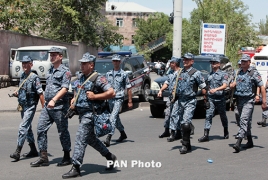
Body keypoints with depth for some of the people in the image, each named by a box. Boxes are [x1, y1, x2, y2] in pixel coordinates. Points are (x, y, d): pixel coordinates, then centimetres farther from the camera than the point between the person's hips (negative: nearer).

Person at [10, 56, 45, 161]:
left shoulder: (34, 77, -12)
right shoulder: (22, 76, 10)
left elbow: (40, 93, -14)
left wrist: (44, 108, -17)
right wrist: (17, 93, 1)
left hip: (30, 106, -8)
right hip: (22, 106, 8)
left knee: (23, 128, -14)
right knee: (28, 128, 14)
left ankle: (17, 152, -15)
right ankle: (33, 150, 24)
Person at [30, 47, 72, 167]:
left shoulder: (65, 71, -7)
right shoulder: (50, 71, 17)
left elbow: (64, 89, -18)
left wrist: (54, 100, -30)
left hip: (59, 107, -8)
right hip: (47, 106, 8)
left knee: (63, 132, 2)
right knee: (41, 129, 0)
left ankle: (67, 158, 14)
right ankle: (43, 158, 4)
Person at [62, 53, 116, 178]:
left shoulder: (98, 78, -12)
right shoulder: (81, 77, 13)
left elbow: (112, 93, -19)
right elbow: (76, 91, 31)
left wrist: (95, 96, -20)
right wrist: (74, 100, 11)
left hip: (90, 113, -9)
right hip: (81, 112, 9)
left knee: (80, 139, -12)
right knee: (90, 138, 18)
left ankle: (76, 168, -9)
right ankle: (110, 157, 34)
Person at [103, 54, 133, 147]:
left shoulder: (123, 74, -3)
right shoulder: (108, 74, 11)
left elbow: (128, 88, -1)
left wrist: (130, 101, -4)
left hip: (118, 98, -6)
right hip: (110, 98, 6)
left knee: (113, 117, -18)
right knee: (116, 117, 16)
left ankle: (108, 137, -25)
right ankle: (123, 134, 35)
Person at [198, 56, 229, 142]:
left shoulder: (223, 74, -2)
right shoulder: (209, 75, 14)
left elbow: (225, 85, -15)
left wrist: (216, 89, -29)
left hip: (220, 98, -3)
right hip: (210, 98, 3)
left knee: (223, 116, 12)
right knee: (208, 115, -10)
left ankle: (226, 132, 32)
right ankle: (206, 135, -15)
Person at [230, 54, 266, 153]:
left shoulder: (254, 73, -7)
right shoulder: (239, 72, 12)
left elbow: (262, 87, -8)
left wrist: (264, 101, -13)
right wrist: (233, 84, 5)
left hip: (249, 101, -7)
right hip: (239, 99, 7)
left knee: (244, 119, -19)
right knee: (247, 121, 15)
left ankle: (238, 143, -28)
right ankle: (250, 142, 26)